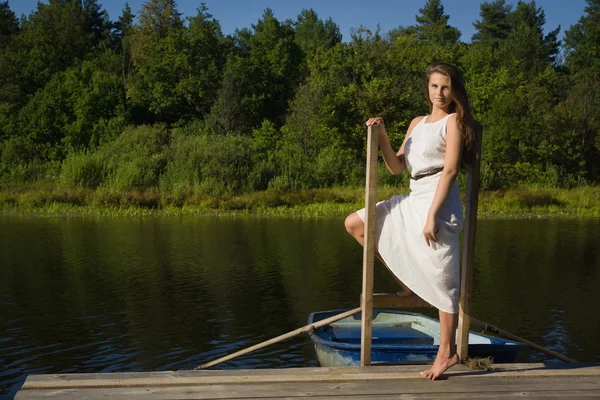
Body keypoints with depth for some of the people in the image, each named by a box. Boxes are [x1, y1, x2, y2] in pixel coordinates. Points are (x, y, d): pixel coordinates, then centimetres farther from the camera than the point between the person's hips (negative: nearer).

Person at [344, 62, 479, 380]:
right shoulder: (417, 123, 18)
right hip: (412, 200, 8)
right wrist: (381, 135, -2)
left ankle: (447, 352, 8)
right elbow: (396, 167, 14)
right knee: (354, 223, 9)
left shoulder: (454, 121, -1)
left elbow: (450, 169, -12)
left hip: (439, 202, -8)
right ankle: (407, 281, 13)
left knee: (442, 279, -5)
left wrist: (432, 214, -20)